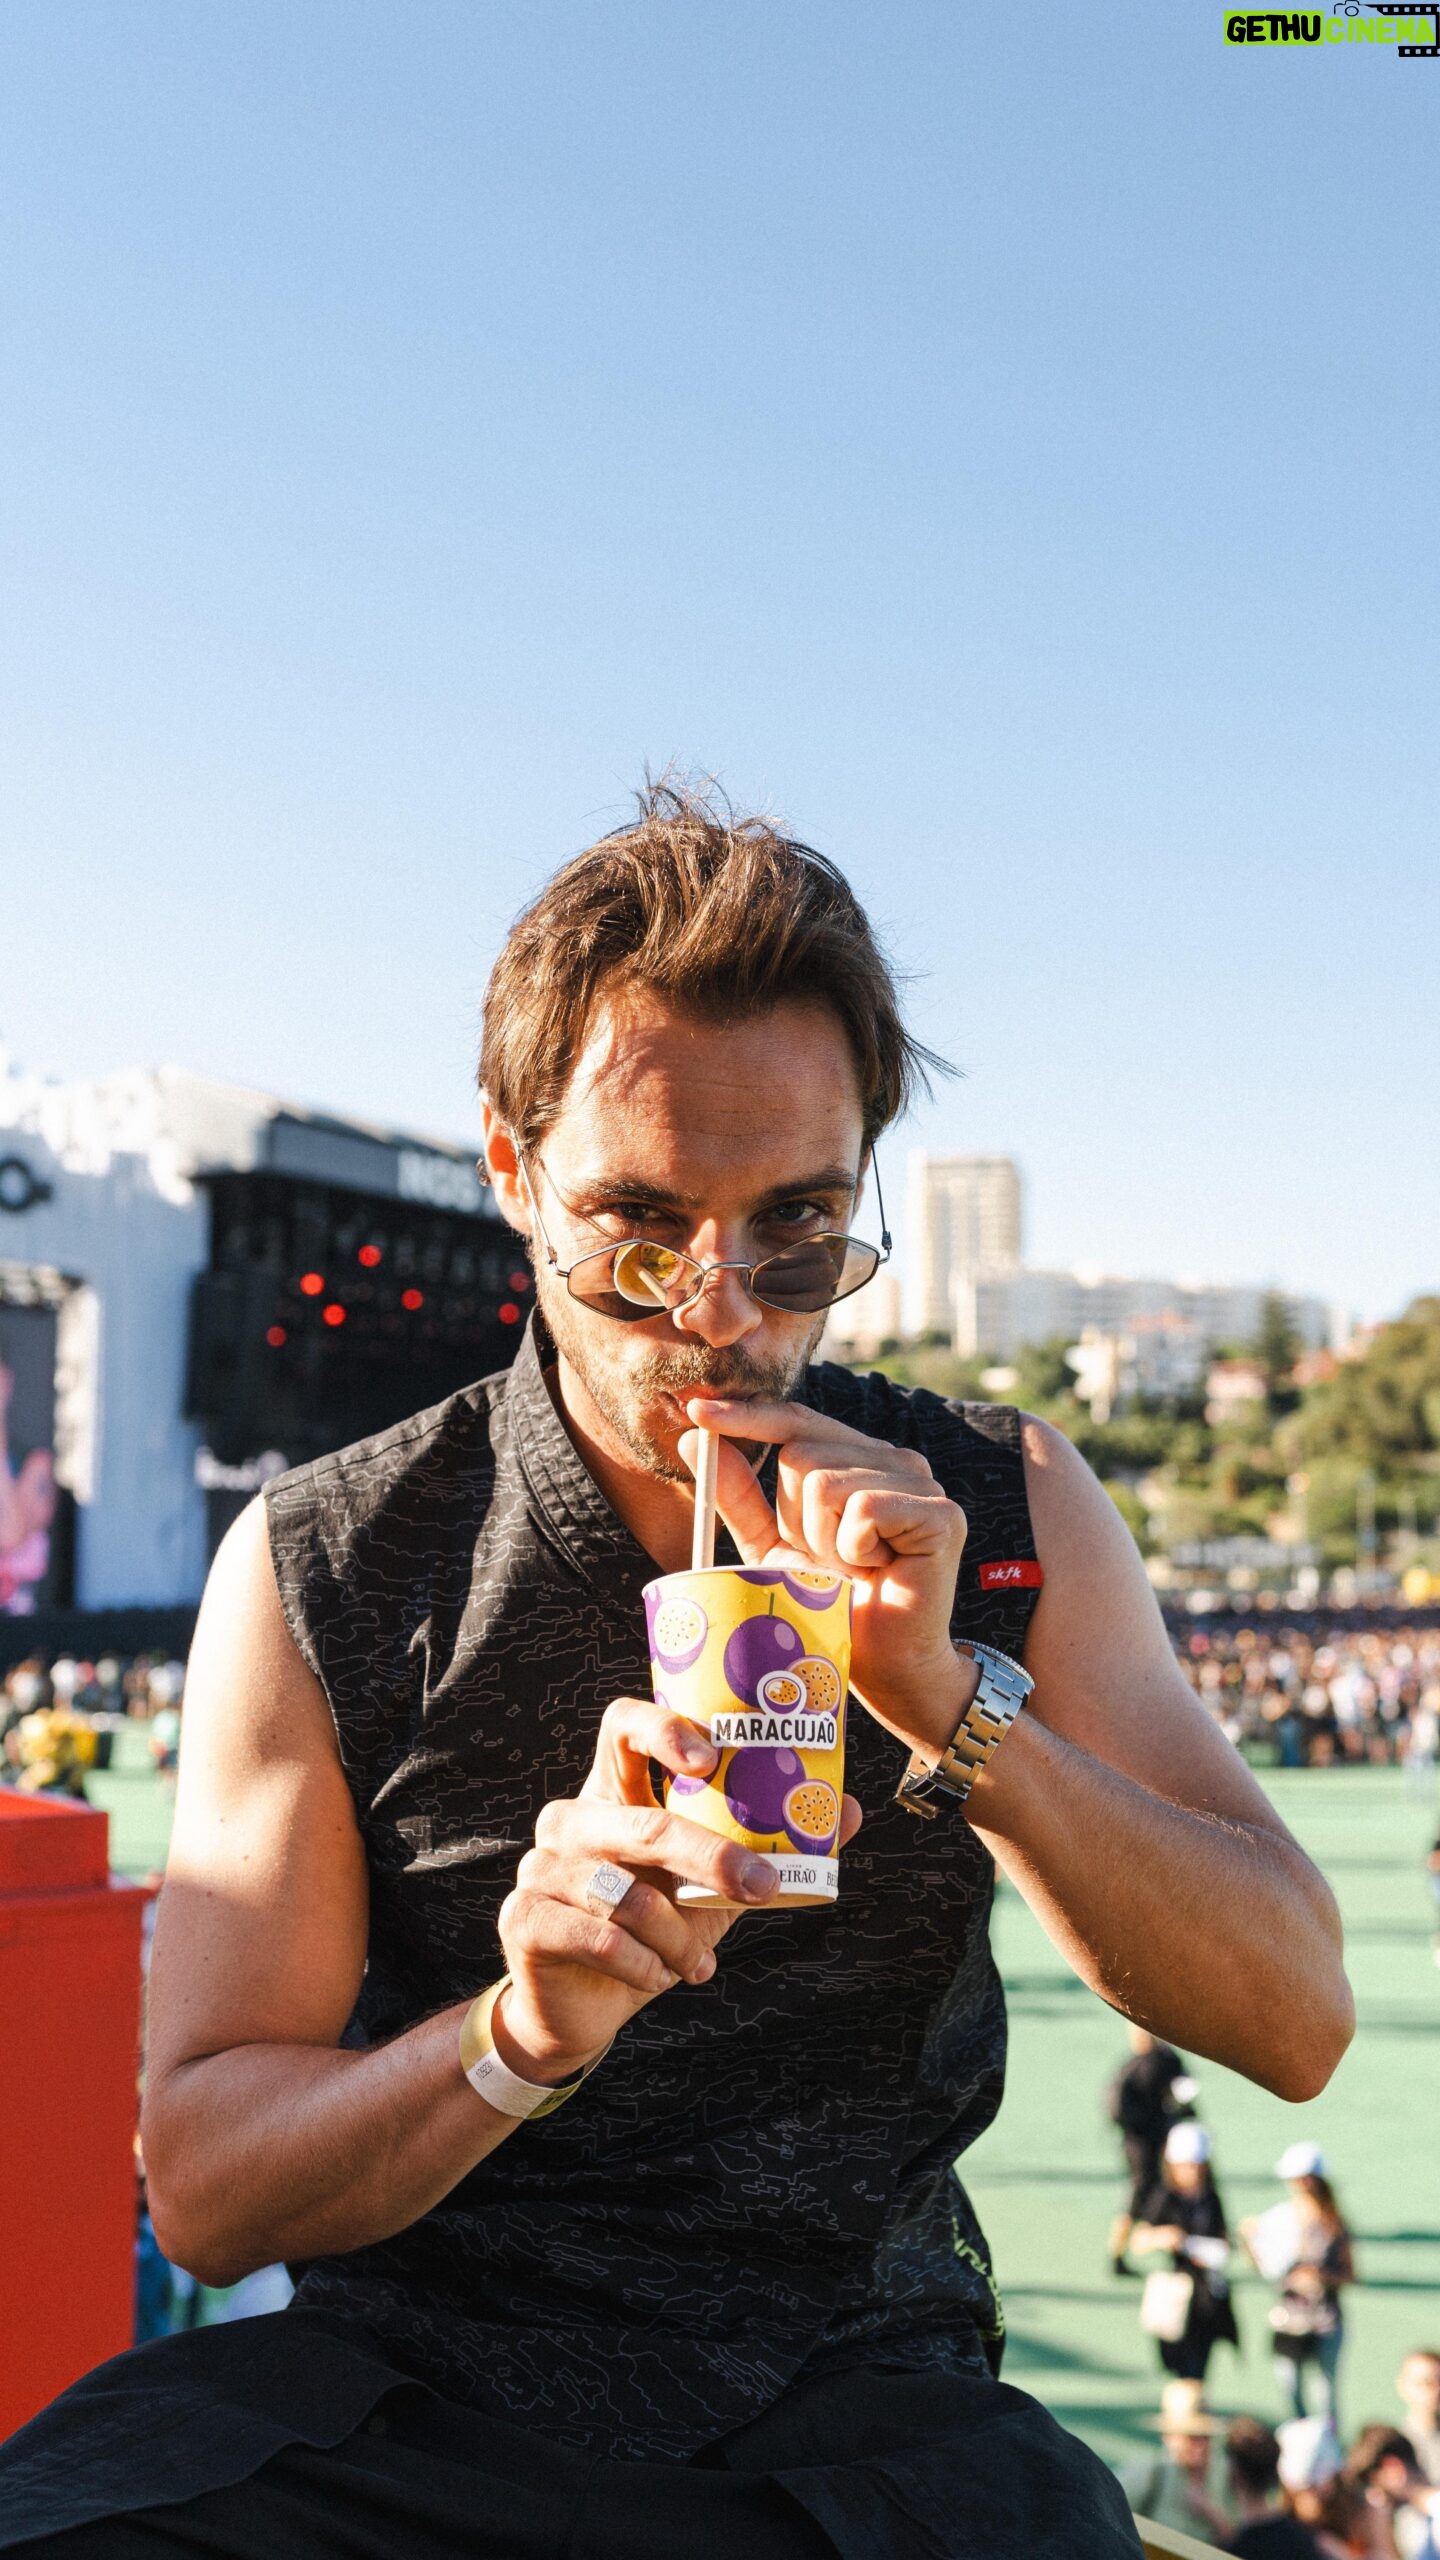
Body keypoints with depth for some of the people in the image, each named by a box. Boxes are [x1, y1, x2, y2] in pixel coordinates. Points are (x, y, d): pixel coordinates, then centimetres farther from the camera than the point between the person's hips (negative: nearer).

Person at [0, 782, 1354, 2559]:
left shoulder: (1000, 1514, 0)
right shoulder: (318, 1570, -5)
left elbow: (1295, 2026, -6)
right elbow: (202, 2190, -6)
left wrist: (946, 1701, -20)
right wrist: (521, 2032, -27)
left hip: (852, 2391, 2)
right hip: (415, 2378, -1)